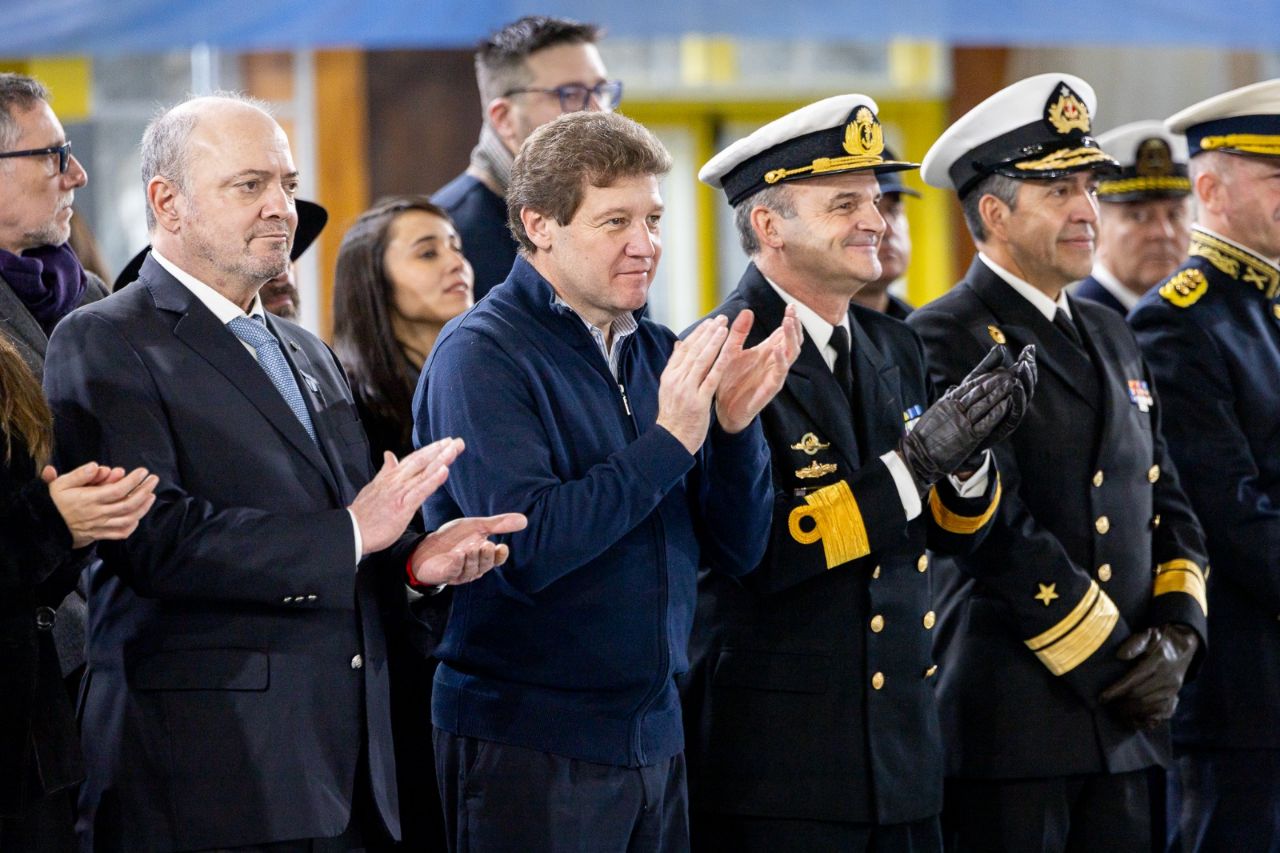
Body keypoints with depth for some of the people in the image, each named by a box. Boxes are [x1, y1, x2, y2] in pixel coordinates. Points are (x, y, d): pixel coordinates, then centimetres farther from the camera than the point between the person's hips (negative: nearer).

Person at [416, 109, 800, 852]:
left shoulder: (658, 351, 9)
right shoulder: (481, 355, -10)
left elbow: (736, 551, 8)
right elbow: (526, 547, -21)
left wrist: (735, 425, -8)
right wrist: (668, 440, -20)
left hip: (656, 734, 6)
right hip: (529, 742, -6)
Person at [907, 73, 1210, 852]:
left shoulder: (1111, 336, 18)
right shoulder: (948, 341, -8)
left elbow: (1167, 503, 19)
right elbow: (999, 530, -15)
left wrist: (1177, 632, 1)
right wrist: (1117, 661, -13)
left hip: (1127, 726, 7)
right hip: (1009, 721, -7)